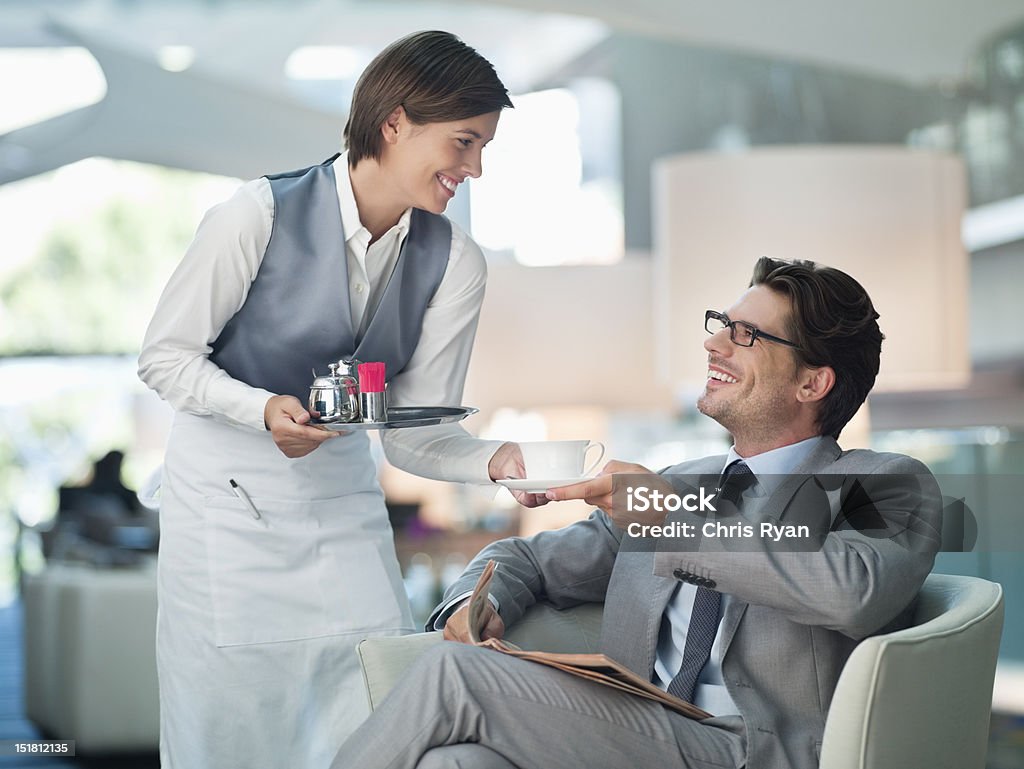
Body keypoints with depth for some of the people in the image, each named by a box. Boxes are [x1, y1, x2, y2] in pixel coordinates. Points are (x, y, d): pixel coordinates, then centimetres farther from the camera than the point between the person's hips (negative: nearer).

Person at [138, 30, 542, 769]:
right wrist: (263, 409, -28)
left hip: (342, 484, 4)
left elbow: (416, 429, -7)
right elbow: (164, 355, -11)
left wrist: (495, 459, -27)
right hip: (227, 484, -4)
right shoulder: (260, 217, -20)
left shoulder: (454, 263, -8)